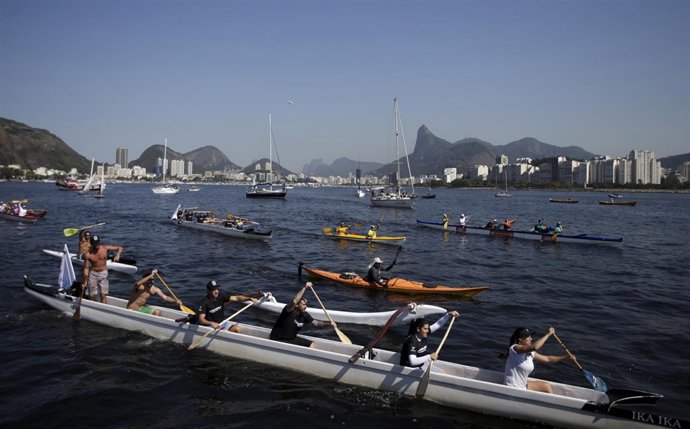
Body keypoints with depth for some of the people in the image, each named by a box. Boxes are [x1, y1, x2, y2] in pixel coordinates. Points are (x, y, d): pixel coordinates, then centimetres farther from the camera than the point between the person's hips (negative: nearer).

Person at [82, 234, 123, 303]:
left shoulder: (105, 248, -10)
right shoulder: (88, 254, -13)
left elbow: (119, 248, -3)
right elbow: (86, 268, -9)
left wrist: (118, 255, -24)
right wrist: (85, 282, -10)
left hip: (103, 273, 1)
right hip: (93, 274, -1)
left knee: (103, 296, -1)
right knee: (91, 296, 4)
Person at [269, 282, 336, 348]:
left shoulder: (304, 315, -2)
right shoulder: (289, 310, -22)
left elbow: (316, 323, -3)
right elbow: (294, 301, -43)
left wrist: (329, 324, -19)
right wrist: (304, 288, -42)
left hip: (292, 339, 8)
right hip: (277, 340, -8)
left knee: (311, 344, 3)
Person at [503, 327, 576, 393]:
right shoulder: (514, 348, -22)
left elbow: (547, 359, 13)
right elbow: (534, 347, -36)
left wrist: (567, 357, 5)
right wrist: (548, 334, -26)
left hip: (523, 385, 9)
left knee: (547, 386, 12)